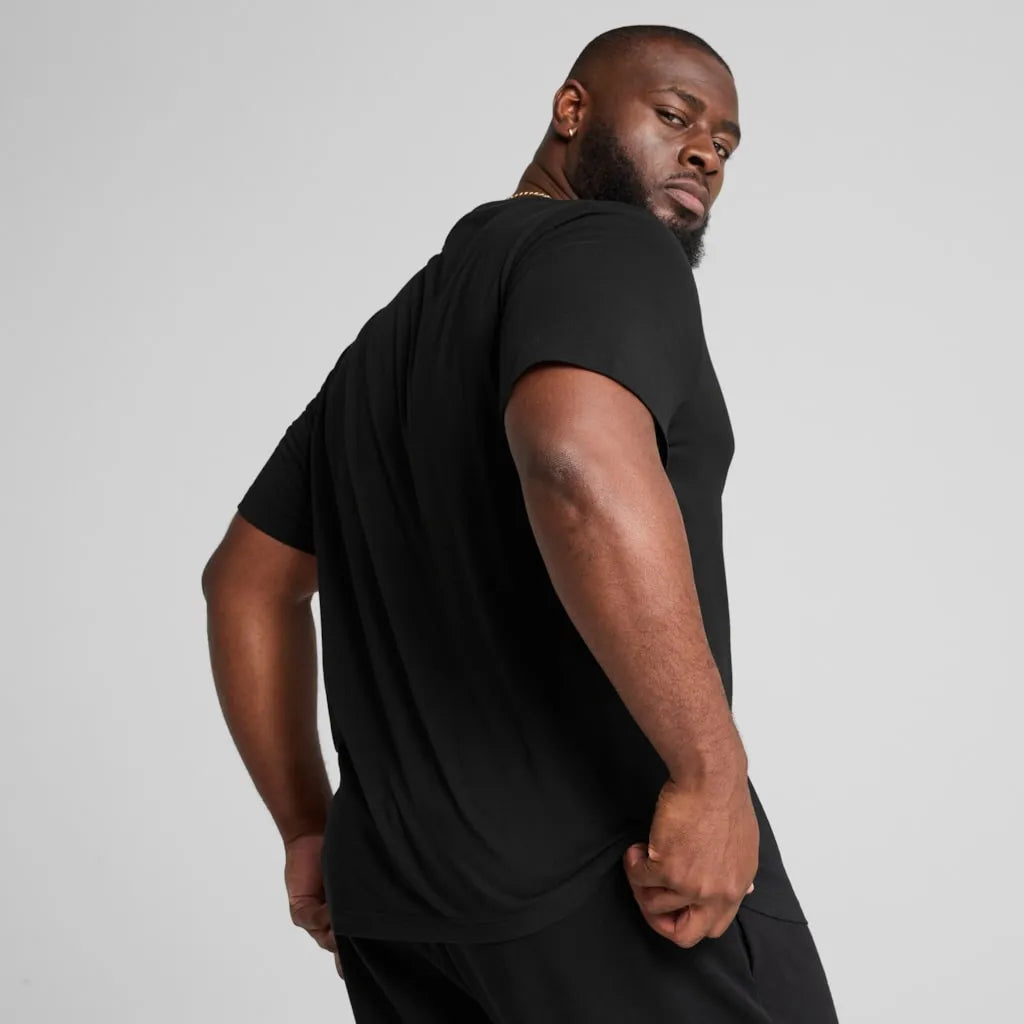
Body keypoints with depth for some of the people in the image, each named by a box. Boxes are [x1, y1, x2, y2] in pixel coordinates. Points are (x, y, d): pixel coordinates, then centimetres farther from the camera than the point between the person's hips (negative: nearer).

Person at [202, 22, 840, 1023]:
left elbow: (248, 582, 22)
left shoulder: (394, 331, 20)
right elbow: (581, 463, -27)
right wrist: (714, 771, -22)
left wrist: (309, 827, 22)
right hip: (617, 882, -8)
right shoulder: (610, 246, -5)